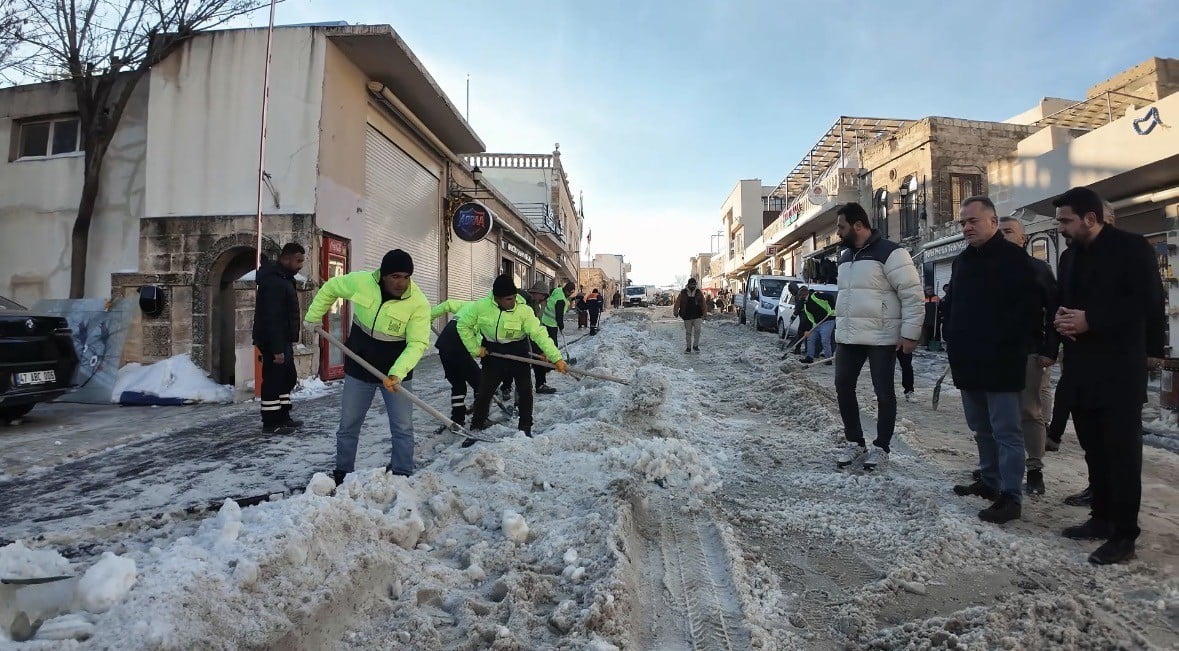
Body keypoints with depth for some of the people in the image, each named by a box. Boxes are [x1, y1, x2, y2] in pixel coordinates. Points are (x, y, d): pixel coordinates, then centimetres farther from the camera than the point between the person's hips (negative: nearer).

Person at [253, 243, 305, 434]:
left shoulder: (283, 278, 14)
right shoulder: (274, 282, -19)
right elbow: (272, 318, -25)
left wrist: (288, 343, 19)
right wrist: (277, 349, -27)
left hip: (283, 340, 11)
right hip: (273, 341, -11)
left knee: (288, 378, 16)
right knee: (273, 381, -3)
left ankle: (283, 417, 25)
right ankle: (270, 423, 5)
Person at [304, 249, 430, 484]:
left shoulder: (419, 303, -21)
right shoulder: (360, 281, -14)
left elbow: (417, 343, -25)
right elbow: (330, 288, 6)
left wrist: (397, 373, -39)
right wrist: (313, 317, 11)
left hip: (396, 372, -2)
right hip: (358, 368, 2)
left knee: (402, 429, 2)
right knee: (348, 425, 14)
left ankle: (402, 476, 17)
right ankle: (342, 473, 32)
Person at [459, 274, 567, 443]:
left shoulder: (524, 310, -23)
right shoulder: (481, 306, -18)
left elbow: (539, 333, -29)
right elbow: (463, 325, -3)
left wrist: (556, 357, -36)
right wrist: (475, 348, -5)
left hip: (518, 354, 0)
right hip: (493, 355, 0)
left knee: (525, 391, 4)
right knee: (484, 392, 3)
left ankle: (525, 428, 22)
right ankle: (476, 429, 20)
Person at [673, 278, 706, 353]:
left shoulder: (699, 293, 5)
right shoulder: (683, 293, 1)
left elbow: (703, 304, 8)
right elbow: (677, 303, -2)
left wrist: (703, 314, 5)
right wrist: (675, 312, -12)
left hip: (697, 316, 0)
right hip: (687, 316, 0)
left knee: (697, 330, -11)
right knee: (688, 332, 7)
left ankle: (695, 346, 5)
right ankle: (688, 347, 17)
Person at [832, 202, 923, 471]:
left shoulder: (890, 253, -12)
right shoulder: (845, 256, 13)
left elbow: (912, 294, -13)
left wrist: (910, 333, -16)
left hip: (881, 338, -7)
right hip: (847, 337, 8)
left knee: (884, 393, 4)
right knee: (843, 387, 9)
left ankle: (881, 447, 18)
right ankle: (855, 442, 23)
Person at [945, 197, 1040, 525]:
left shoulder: (1013, 257, -8)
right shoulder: (963, 260, 16)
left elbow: (1026, 308, -14)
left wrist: (1009, 347, -17)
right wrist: (954, 342, 13)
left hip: (1000, 362, -8)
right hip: (968, 361, 8)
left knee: (1006, 431, -3)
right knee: (981, 428, 17)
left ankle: (1010, 497, 3)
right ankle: (990, 481, 30)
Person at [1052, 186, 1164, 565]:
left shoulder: (1131, 247, -6)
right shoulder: (1070, 256, 15)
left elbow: (1146, 302, -14)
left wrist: (1090, 320, -20)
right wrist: (1061, 319, -3)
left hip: (1120, 371, -7)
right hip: (1081, 370, 7)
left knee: (1122, 454, -2)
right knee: (1095, 451, 14)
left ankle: (1124, 535, 5)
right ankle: (1102, 518, 25)